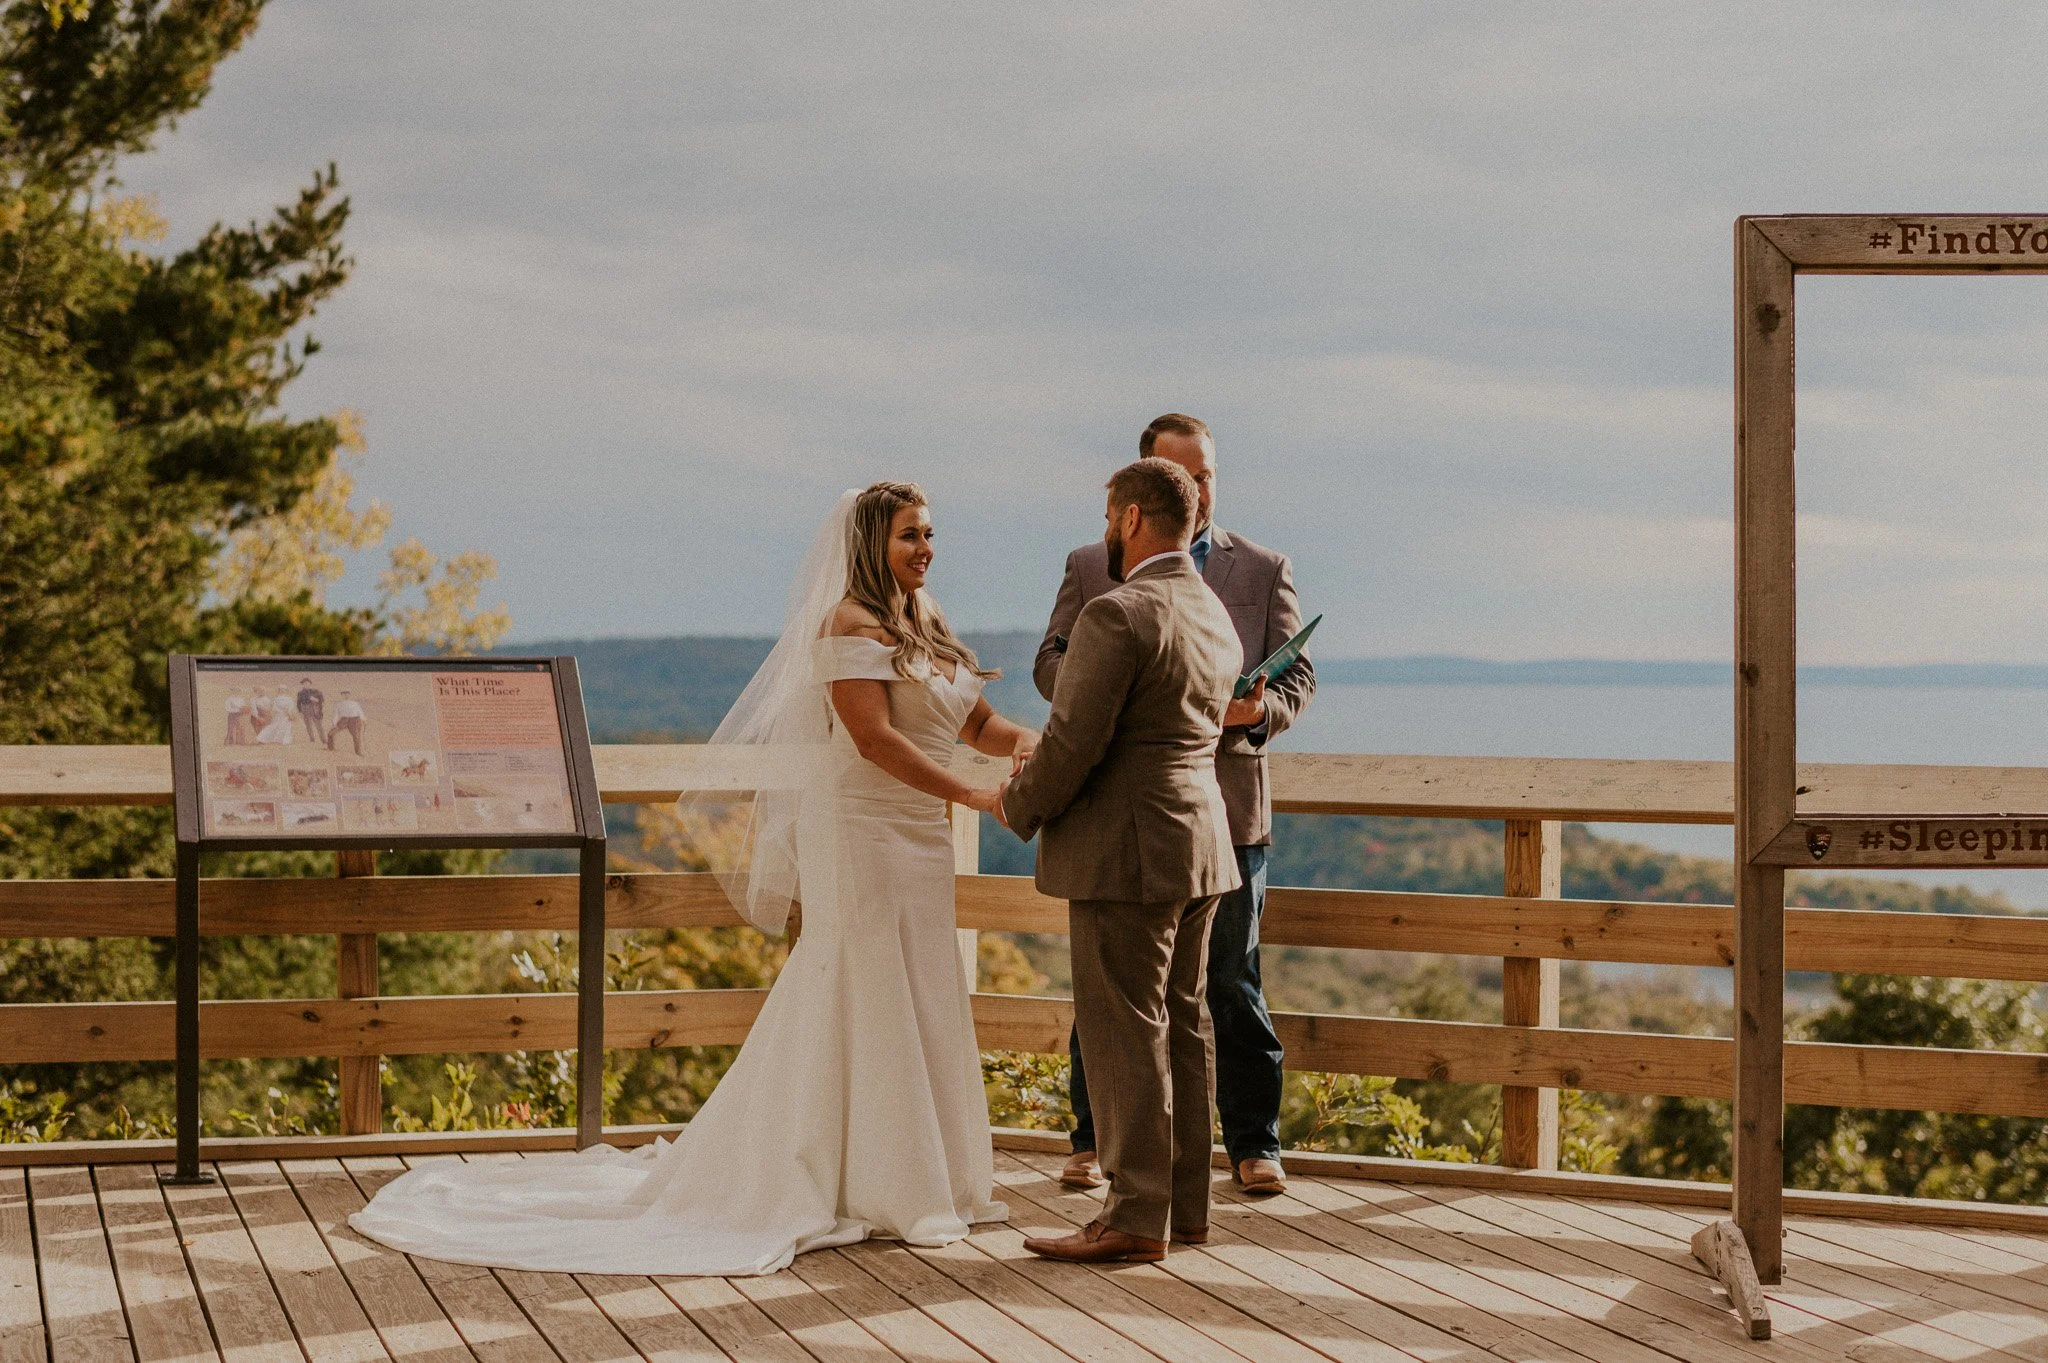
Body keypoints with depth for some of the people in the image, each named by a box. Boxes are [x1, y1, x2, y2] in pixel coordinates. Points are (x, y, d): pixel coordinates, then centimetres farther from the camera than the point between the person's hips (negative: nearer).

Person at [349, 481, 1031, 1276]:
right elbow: (875, 736, -21)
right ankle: (873, 1189, 3)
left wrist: (1022, 742, -9)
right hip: (863, 837, -9)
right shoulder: (850, 625, -11)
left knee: (914, 1013, 11)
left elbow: (977, 722, 13)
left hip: (917, 842, 9)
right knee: (866, 1008, -4)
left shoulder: (925, 630, 16)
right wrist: (973, 796, -23)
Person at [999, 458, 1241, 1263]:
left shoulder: (1118, 616, -17)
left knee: (1126, 1033, -5)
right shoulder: (1215, 617, 13)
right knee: (1182, 1025, 12)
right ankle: (1185, 1204, 17)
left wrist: (1018, 806, -1)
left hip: (1126, 853, -9)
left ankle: (1137, 1218, -3)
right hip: (1199, 842, 9)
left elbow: (1073, 742, -19)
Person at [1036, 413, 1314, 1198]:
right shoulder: (1090, 569, 10)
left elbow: (1297, 675, 5)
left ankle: (1254, 1146, 10)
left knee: (1233, 985, 2)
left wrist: (1261, 709, -17)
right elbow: (1052, 663, 7)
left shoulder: (1264, 572, 9)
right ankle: (1094, 1141, 16)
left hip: (1225, 806, 0)